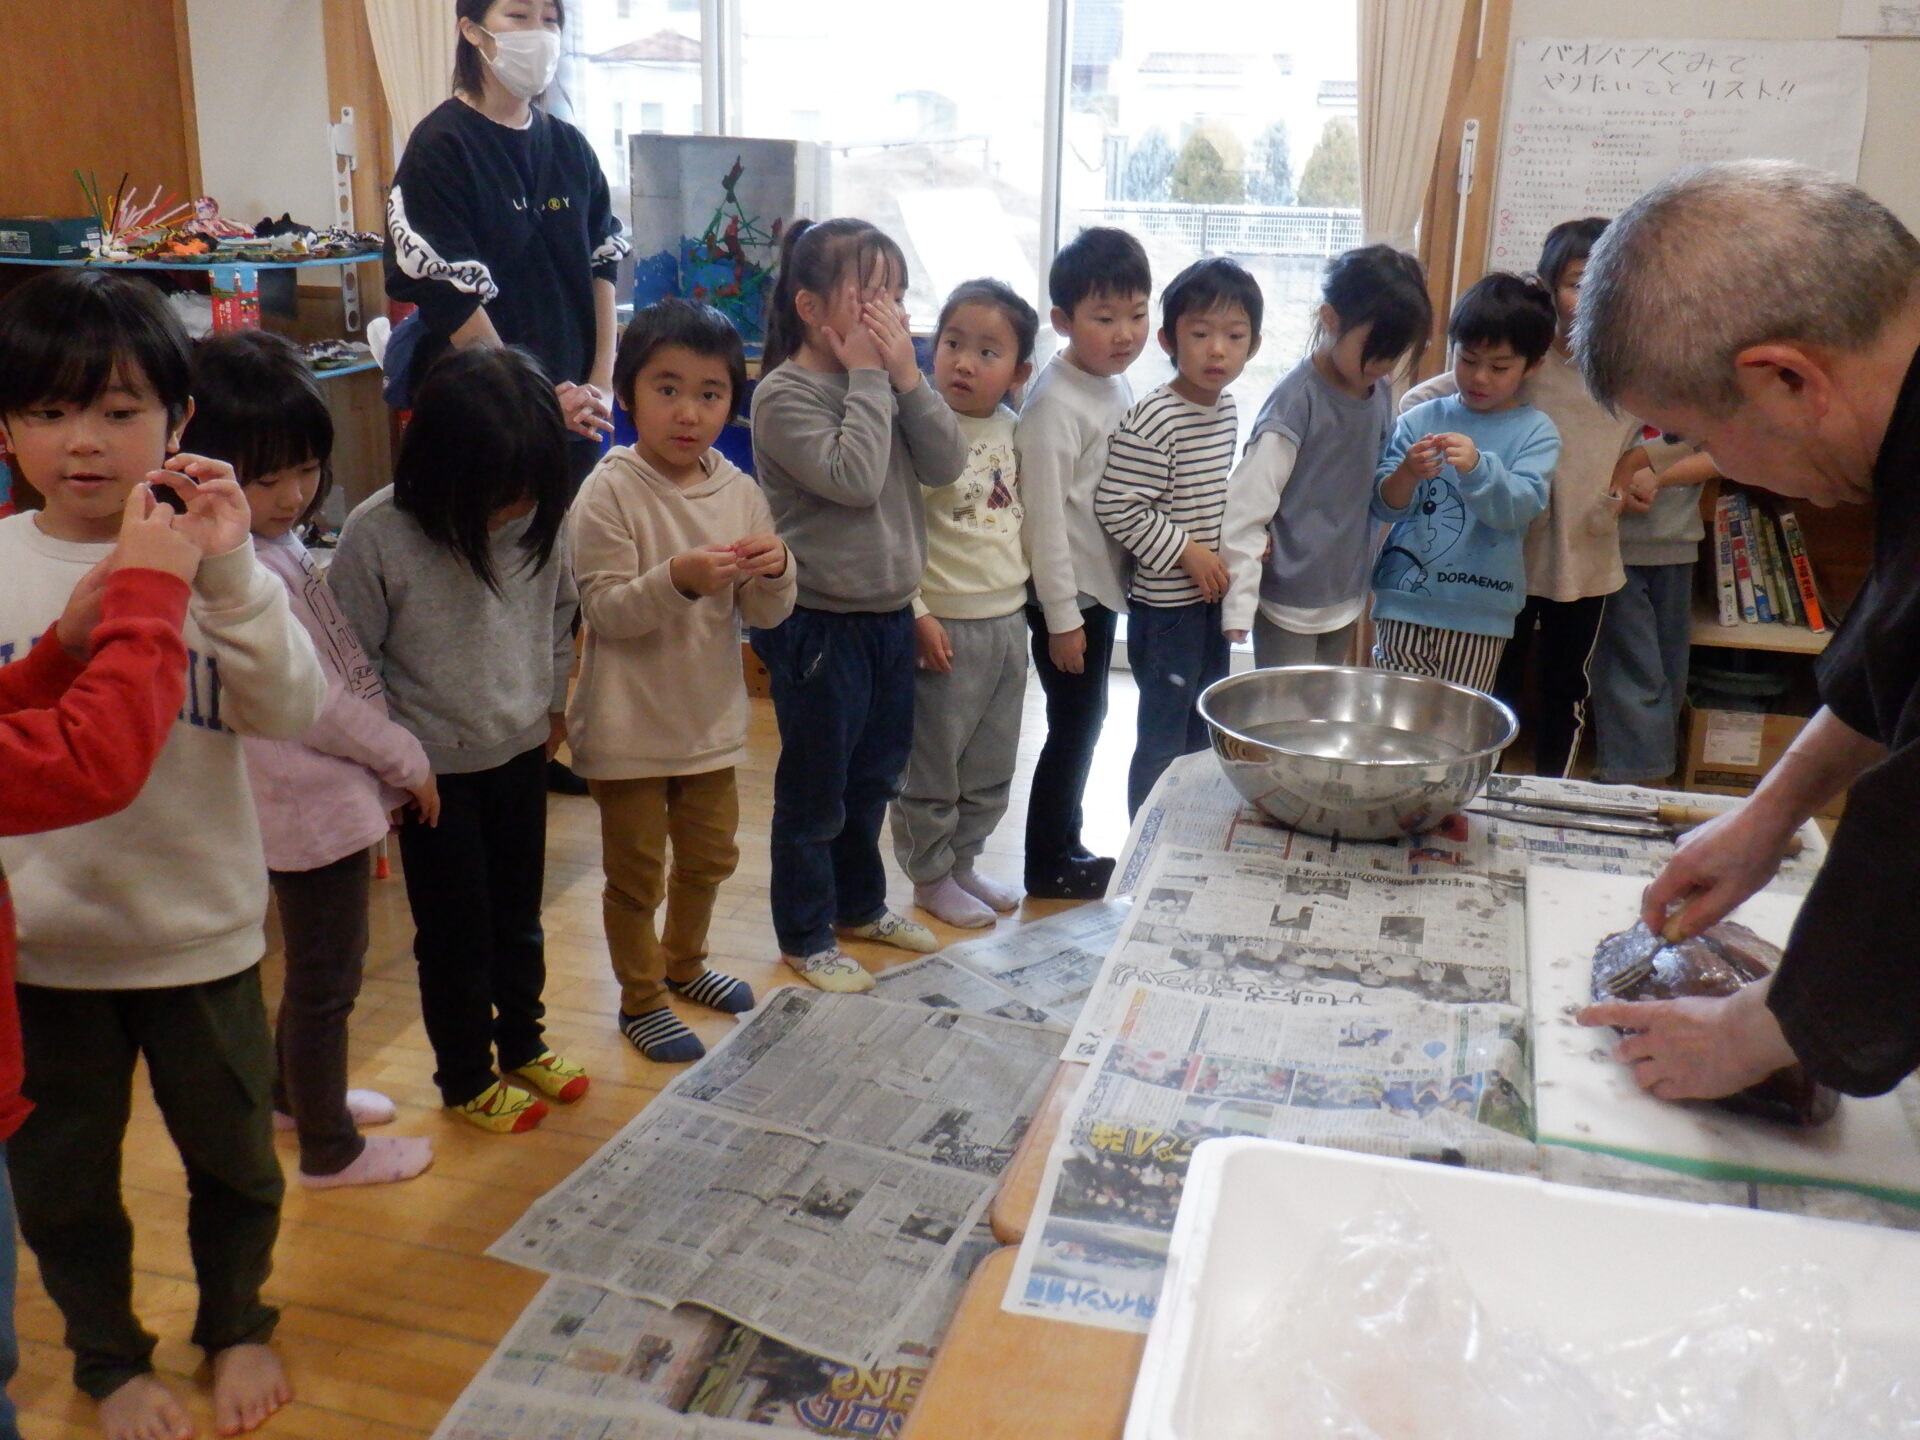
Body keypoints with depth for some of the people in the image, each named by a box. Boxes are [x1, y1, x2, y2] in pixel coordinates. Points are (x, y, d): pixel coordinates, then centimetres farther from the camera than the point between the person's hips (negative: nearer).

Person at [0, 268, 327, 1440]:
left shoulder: (206, 555, -9)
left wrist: (230, 573, -29)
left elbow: (291, 713, -21)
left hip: (201, 930, -1)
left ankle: (237, 1324, 45)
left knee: (233, 1154, 18)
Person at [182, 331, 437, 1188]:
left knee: (316, 966, 26)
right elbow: (316, 705, -22)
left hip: (328, 793, 9)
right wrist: (409, 762, -10)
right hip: (316, 805, -9)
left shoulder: (275, 541, 3)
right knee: (325, 979, 8)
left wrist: (389, 762, 7)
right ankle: (330, 1149, 26)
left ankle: (295, 1091, 47)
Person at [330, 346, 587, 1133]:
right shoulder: (378, 535, -21)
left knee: (519, 915, 20)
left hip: (522, 752, 4)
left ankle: (523, 1044, 41)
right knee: (455, 930, 10)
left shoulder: (541, 517, -10)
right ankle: (466, 1077, 30)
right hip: (435, 767, -4)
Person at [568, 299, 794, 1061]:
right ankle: (640, 998, 30)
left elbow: (765, 616, 0)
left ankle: (683, 962, 47)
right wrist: (677, 579, -34)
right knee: (636, 871, 10)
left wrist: (772, 573, -21)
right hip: (628, 726, -5)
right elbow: (603, 609, -20)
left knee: (709, 855, 22)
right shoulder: (610, 492, -16)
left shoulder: (740, 492, -1)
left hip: (709, 716, 6)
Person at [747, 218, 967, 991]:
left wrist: (907, 378, -12)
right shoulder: (785, 394, -15)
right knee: (814, 791, 7)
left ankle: (861, 903, 41)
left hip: (890, 613, 8)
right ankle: (806, 937, 23)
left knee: (875, 777, 22)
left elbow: (944, 466, -4)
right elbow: (853, 478, -27)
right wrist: (869, 378, -19)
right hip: (820, 623, -7)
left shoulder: (886, 380, 5)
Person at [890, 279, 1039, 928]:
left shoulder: (1010, 428, 5)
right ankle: (931, 878, 23)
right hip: (948, 625, -7)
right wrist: (918, 615, -19)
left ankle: (963, 861, 34)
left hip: (1009, 619, 7)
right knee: (932, 765, 7)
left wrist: (1025, 591, 15)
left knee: (992, 765, 18)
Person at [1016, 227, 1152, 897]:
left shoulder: (1118, 385, 6)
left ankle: (1067, 844, 31)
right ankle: (1047, 865, 18)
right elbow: (1044, 519, -20)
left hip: (1102, 585, 8)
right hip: (1065, 595, -8)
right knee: (1073, 726, 2)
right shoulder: (1055, 404, -20)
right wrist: (1061, 618, -18)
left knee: (1086, 723, 17)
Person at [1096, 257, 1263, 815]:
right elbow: (1117, 507, -22)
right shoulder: (1151, 422, -21)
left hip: (1214, 598, 8)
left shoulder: (1227, 410, 5)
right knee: (1163, 742, 3)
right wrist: (1188, 552, -20)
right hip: (1166, 606, -8)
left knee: (1202, 736, 19)